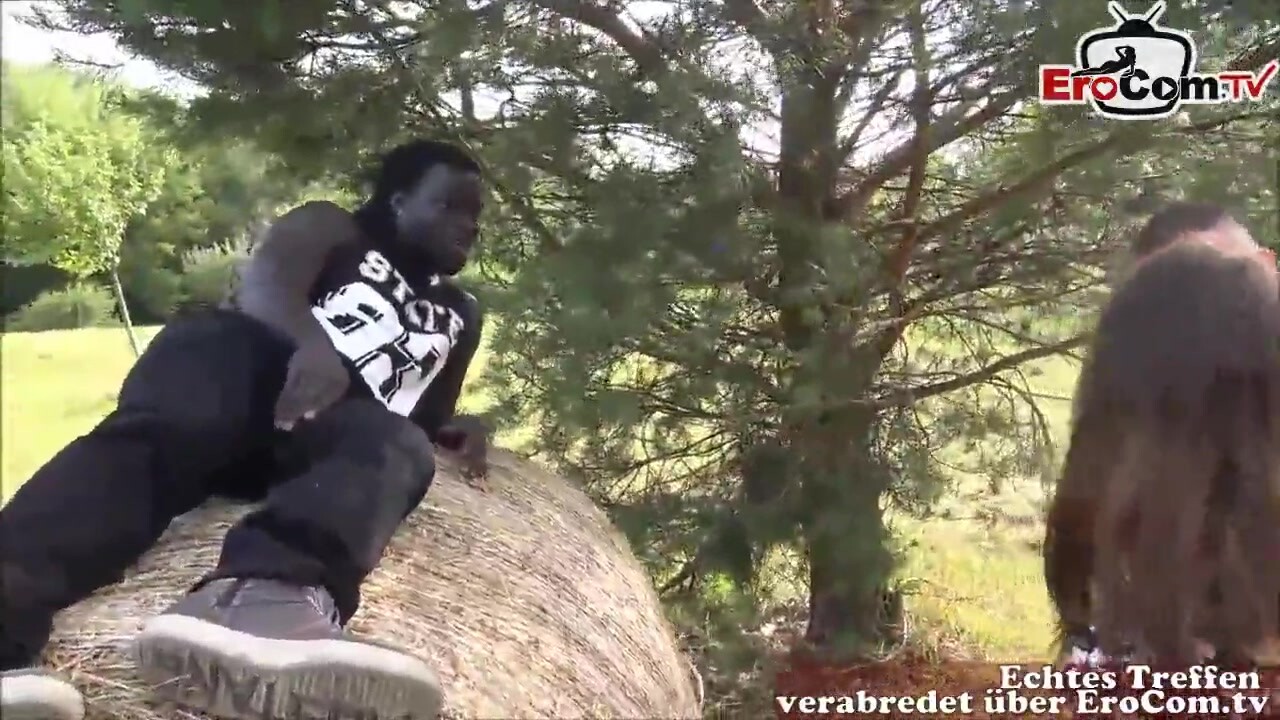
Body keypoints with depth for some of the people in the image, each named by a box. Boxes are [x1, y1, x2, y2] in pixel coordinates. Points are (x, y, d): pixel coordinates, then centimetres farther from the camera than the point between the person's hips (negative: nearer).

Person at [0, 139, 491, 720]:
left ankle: (265, 594, -66)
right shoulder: (330, 228, 20)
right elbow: (265, 285, -1)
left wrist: (458, 430, 6)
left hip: (326, 426, 2)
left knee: (397, 448, -34)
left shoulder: (460, 315, 33)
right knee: (166, 428, -36)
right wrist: (313, 343, -25)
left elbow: (429, 416, 33)